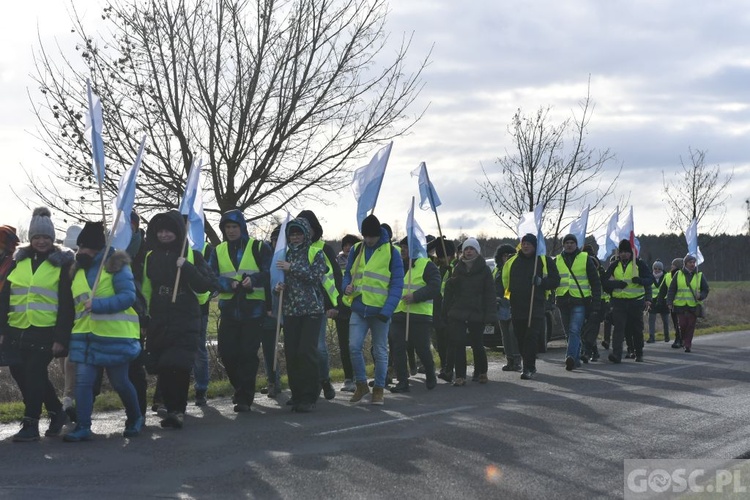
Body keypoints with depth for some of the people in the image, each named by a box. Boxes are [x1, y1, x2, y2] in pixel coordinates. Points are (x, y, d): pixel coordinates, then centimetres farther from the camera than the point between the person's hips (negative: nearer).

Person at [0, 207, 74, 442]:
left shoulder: (62, 264, -1)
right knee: (21, 373, 9)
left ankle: (30, 424, 0)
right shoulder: (19, 262, 11)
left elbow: (66, 305, -4)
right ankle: (56, 412, 25)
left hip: (45, 332, -5)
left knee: (34, 374, -9)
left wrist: (61, 337, -10)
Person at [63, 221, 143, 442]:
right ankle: (83, 427, 0)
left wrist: (98, 304, -26)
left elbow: (128, 296, -18)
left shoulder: (116, 265, -9)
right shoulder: (78, 269, 12)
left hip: (115, 336, -6)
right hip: (85, 336, 6)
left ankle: (135, 418, 29)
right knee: (83, 380, -5)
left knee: (120, 382, 6)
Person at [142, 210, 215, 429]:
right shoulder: (151, 257, 12)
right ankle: (173, 409, 12)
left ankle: (177, 409, -4)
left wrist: (186, 267, -17)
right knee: (162, 369, 1)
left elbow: (205, 285, -6)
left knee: (179, 365, -15)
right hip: (158, 322, 3)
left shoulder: (192, 256, 3)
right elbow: (145, 289, 16)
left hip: (185, 322, -3)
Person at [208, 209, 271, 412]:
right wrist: (229, 283, -16)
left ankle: (244, 397, 2)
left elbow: (270, 274, -4)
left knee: (248, 353, -6)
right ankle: (241, 388, 26)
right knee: (227, 352, 2)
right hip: (229, 309, 4)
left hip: (253, 309, -4)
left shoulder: (259, 247, 2)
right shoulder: (218, 251, 12)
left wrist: (253, 279, -23)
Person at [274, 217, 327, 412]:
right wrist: (278, 286, -2)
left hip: (312, 310, -4)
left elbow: (316, 275, -13)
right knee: (291, 353, 1)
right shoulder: (285, 255, 14)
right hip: (290, 311, 4)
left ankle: (309, 398, -2)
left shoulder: (316, 253, 1)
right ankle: (297, 395, 10)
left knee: (307, 352, -9)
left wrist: (292, 268, -17)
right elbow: (279, 278, 21)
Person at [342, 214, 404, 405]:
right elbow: (348, 274, 16)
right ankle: (361, 385, 9)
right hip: (358, 308, 3)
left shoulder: (391, 253, -4)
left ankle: (378, 389, 18)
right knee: (354, 347, -9)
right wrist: (347, 286, -9)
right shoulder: (356, 250, 7)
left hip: (380, 310, -3)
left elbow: (397, 284, -8)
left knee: (380, 351, 6)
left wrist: (387, 310, -18)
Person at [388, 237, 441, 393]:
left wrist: (415, 296, -22)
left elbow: (435, 288, -13)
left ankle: (430, 376, 26)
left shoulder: (426, 265, -2)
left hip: (419, 315, -5)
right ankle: (402, 381, 3)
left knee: (422, 349, 2)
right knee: (397, 348, -2)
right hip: (397, 314, 5)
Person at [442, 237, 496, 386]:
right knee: (458, 344, -6)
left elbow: (489, 294, -4)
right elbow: (449, 291, 12)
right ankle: (460, 376, -3)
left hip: (476, 314, -2)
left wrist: (489, 315, -13)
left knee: (477, 344, 5)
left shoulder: (484, 270, 1)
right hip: (458, 313, 3)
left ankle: (482, 372, 26)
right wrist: (446, 312, 5)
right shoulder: (458, 269, 11)